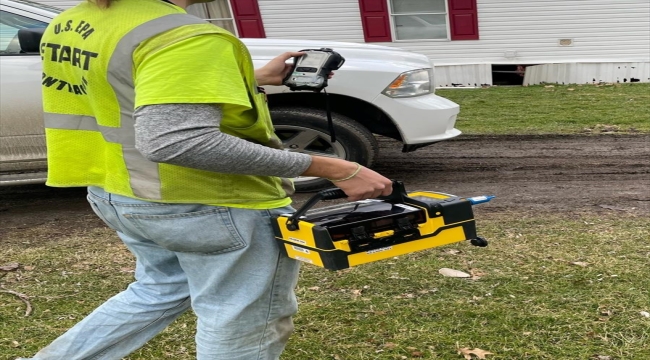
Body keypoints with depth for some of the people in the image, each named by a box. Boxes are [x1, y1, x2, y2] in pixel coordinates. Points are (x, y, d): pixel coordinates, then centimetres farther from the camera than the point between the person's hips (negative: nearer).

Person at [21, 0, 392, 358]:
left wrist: (256, 79, 21)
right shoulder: (185, 37, -25)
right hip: (208, 207, -9)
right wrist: (334, 170, -33)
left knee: (163, 289, 30)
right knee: (242, 325, 9)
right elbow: (177, 140, -37)